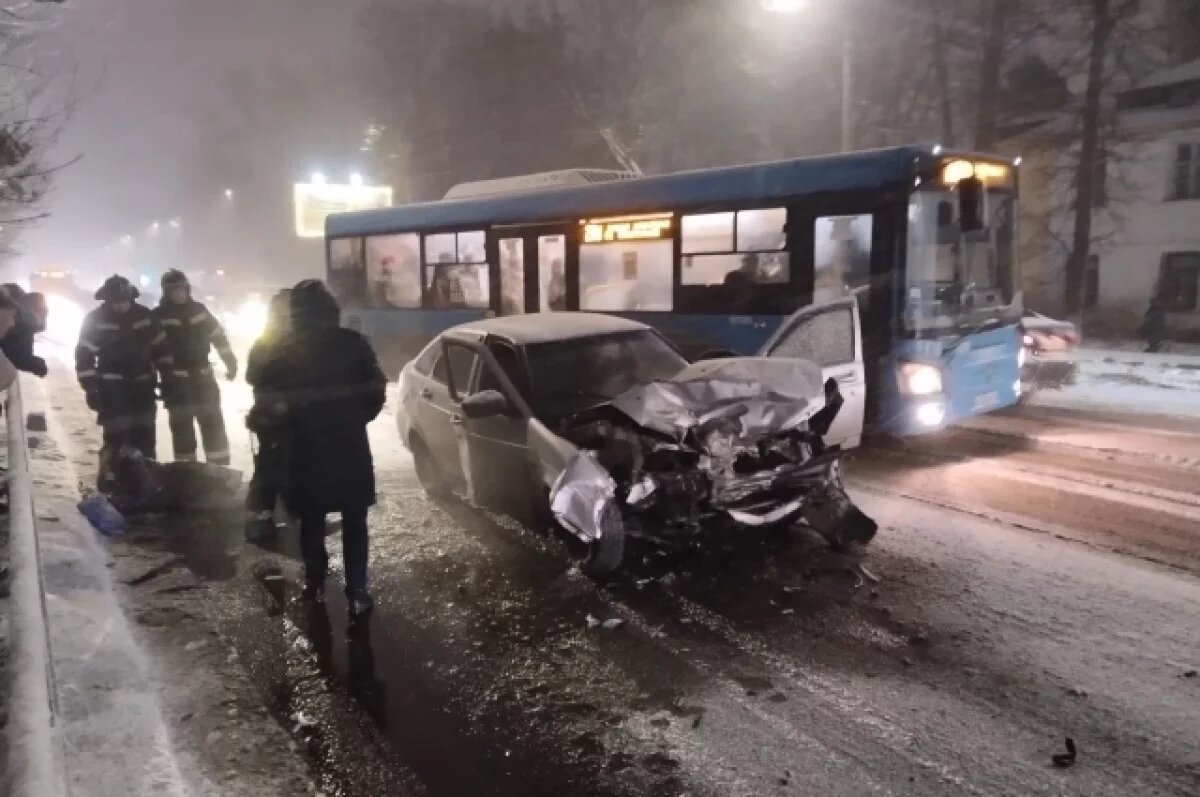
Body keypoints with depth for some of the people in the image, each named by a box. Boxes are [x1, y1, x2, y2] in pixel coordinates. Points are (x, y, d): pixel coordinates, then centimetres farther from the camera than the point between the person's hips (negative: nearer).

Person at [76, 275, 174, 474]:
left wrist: (167, 379, 6)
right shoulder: (95, 320, -7)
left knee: (144, 437, 7)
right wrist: (91, 389, -11)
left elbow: (161, 347, 9)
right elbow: (85, 355, -6)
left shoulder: (144, 316, 2)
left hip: (142, 387, 3)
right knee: (116, 438, -11)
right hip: (113, 390, -3)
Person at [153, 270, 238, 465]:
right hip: (176, 382, -3)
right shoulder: (159, 316, -5)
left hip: (202, 377, 3)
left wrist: (231, 362, 13)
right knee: (182, 429, 4)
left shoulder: (199, 310, 6)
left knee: (214, 425, 7)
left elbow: (218, 336, 13)